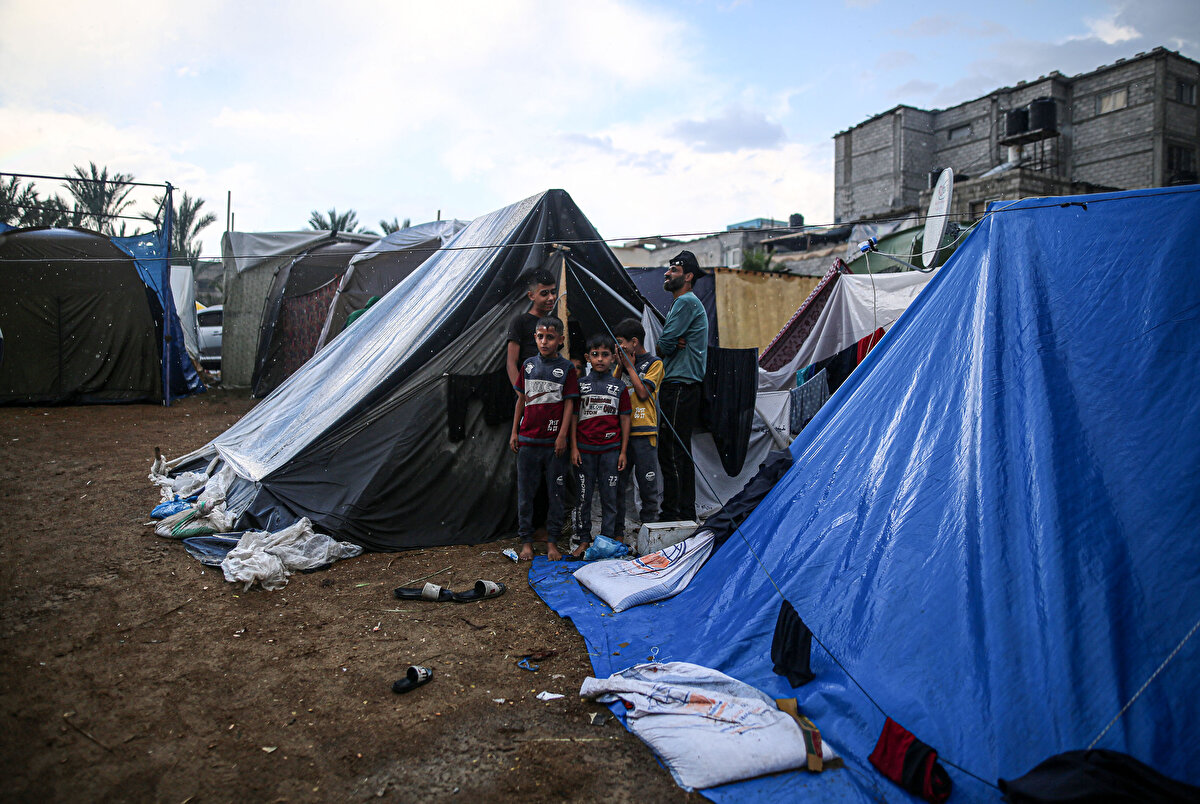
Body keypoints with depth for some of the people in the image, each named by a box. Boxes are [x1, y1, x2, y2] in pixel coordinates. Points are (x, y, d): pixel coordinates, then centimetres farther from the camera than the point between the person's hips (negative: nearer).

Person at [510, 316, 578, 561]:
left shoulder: (566, 368, 0)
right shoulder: (528, 365, 8)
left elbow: (569, 403, -2)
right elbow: (521, 400, 13)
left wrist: (562, 436, -9)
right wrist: (514, 432, 10)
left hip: (553, 442, -2)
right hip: (527, 440, 3)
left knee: (555, 493, 5)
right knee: (525, 493, 7)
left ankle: (552, 542, 16)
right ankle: (526, 541, 18)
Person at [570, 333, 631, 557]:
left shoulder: (619, 387, 5)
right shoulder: (580, 385, 5)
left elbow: (624, 419, 6)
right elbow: (573, 417, 5)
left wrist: (623, 451, 2)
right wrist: (574, 447, -1)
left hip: (611, 449, 0)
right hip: (585, 449, 0)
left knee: (609, 496, 5)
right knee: (584, 495, 5)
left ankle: (608, 541, 15)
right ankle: (584, 540, 15)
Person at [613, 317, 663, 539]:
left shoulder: (654, 363, 1)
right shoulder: (622, 362, 16)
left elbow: (643, 393, -10)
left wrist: (629, 365, -4)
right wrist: (621, 366, 0)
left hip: (644, 432, -4)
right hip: (620, 431, 4)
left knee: (647, 483, 1)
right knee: (617, 483, 4)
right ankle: (616, 531, 11)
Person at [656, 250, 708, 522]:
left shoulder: (686, 302, -10)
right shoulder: (684, 302, 23)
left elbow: (665, 342, -15)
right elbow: (667, 344, 17)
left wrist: (670, 345, 6)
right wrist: (674, 345, -5)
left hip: (680, 387, -11)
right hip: (676, 386, 11)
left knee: (673, 452, -9)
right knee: (677, 452, 13)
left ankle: (674, 514, -5)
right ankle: (685, 514, 19)